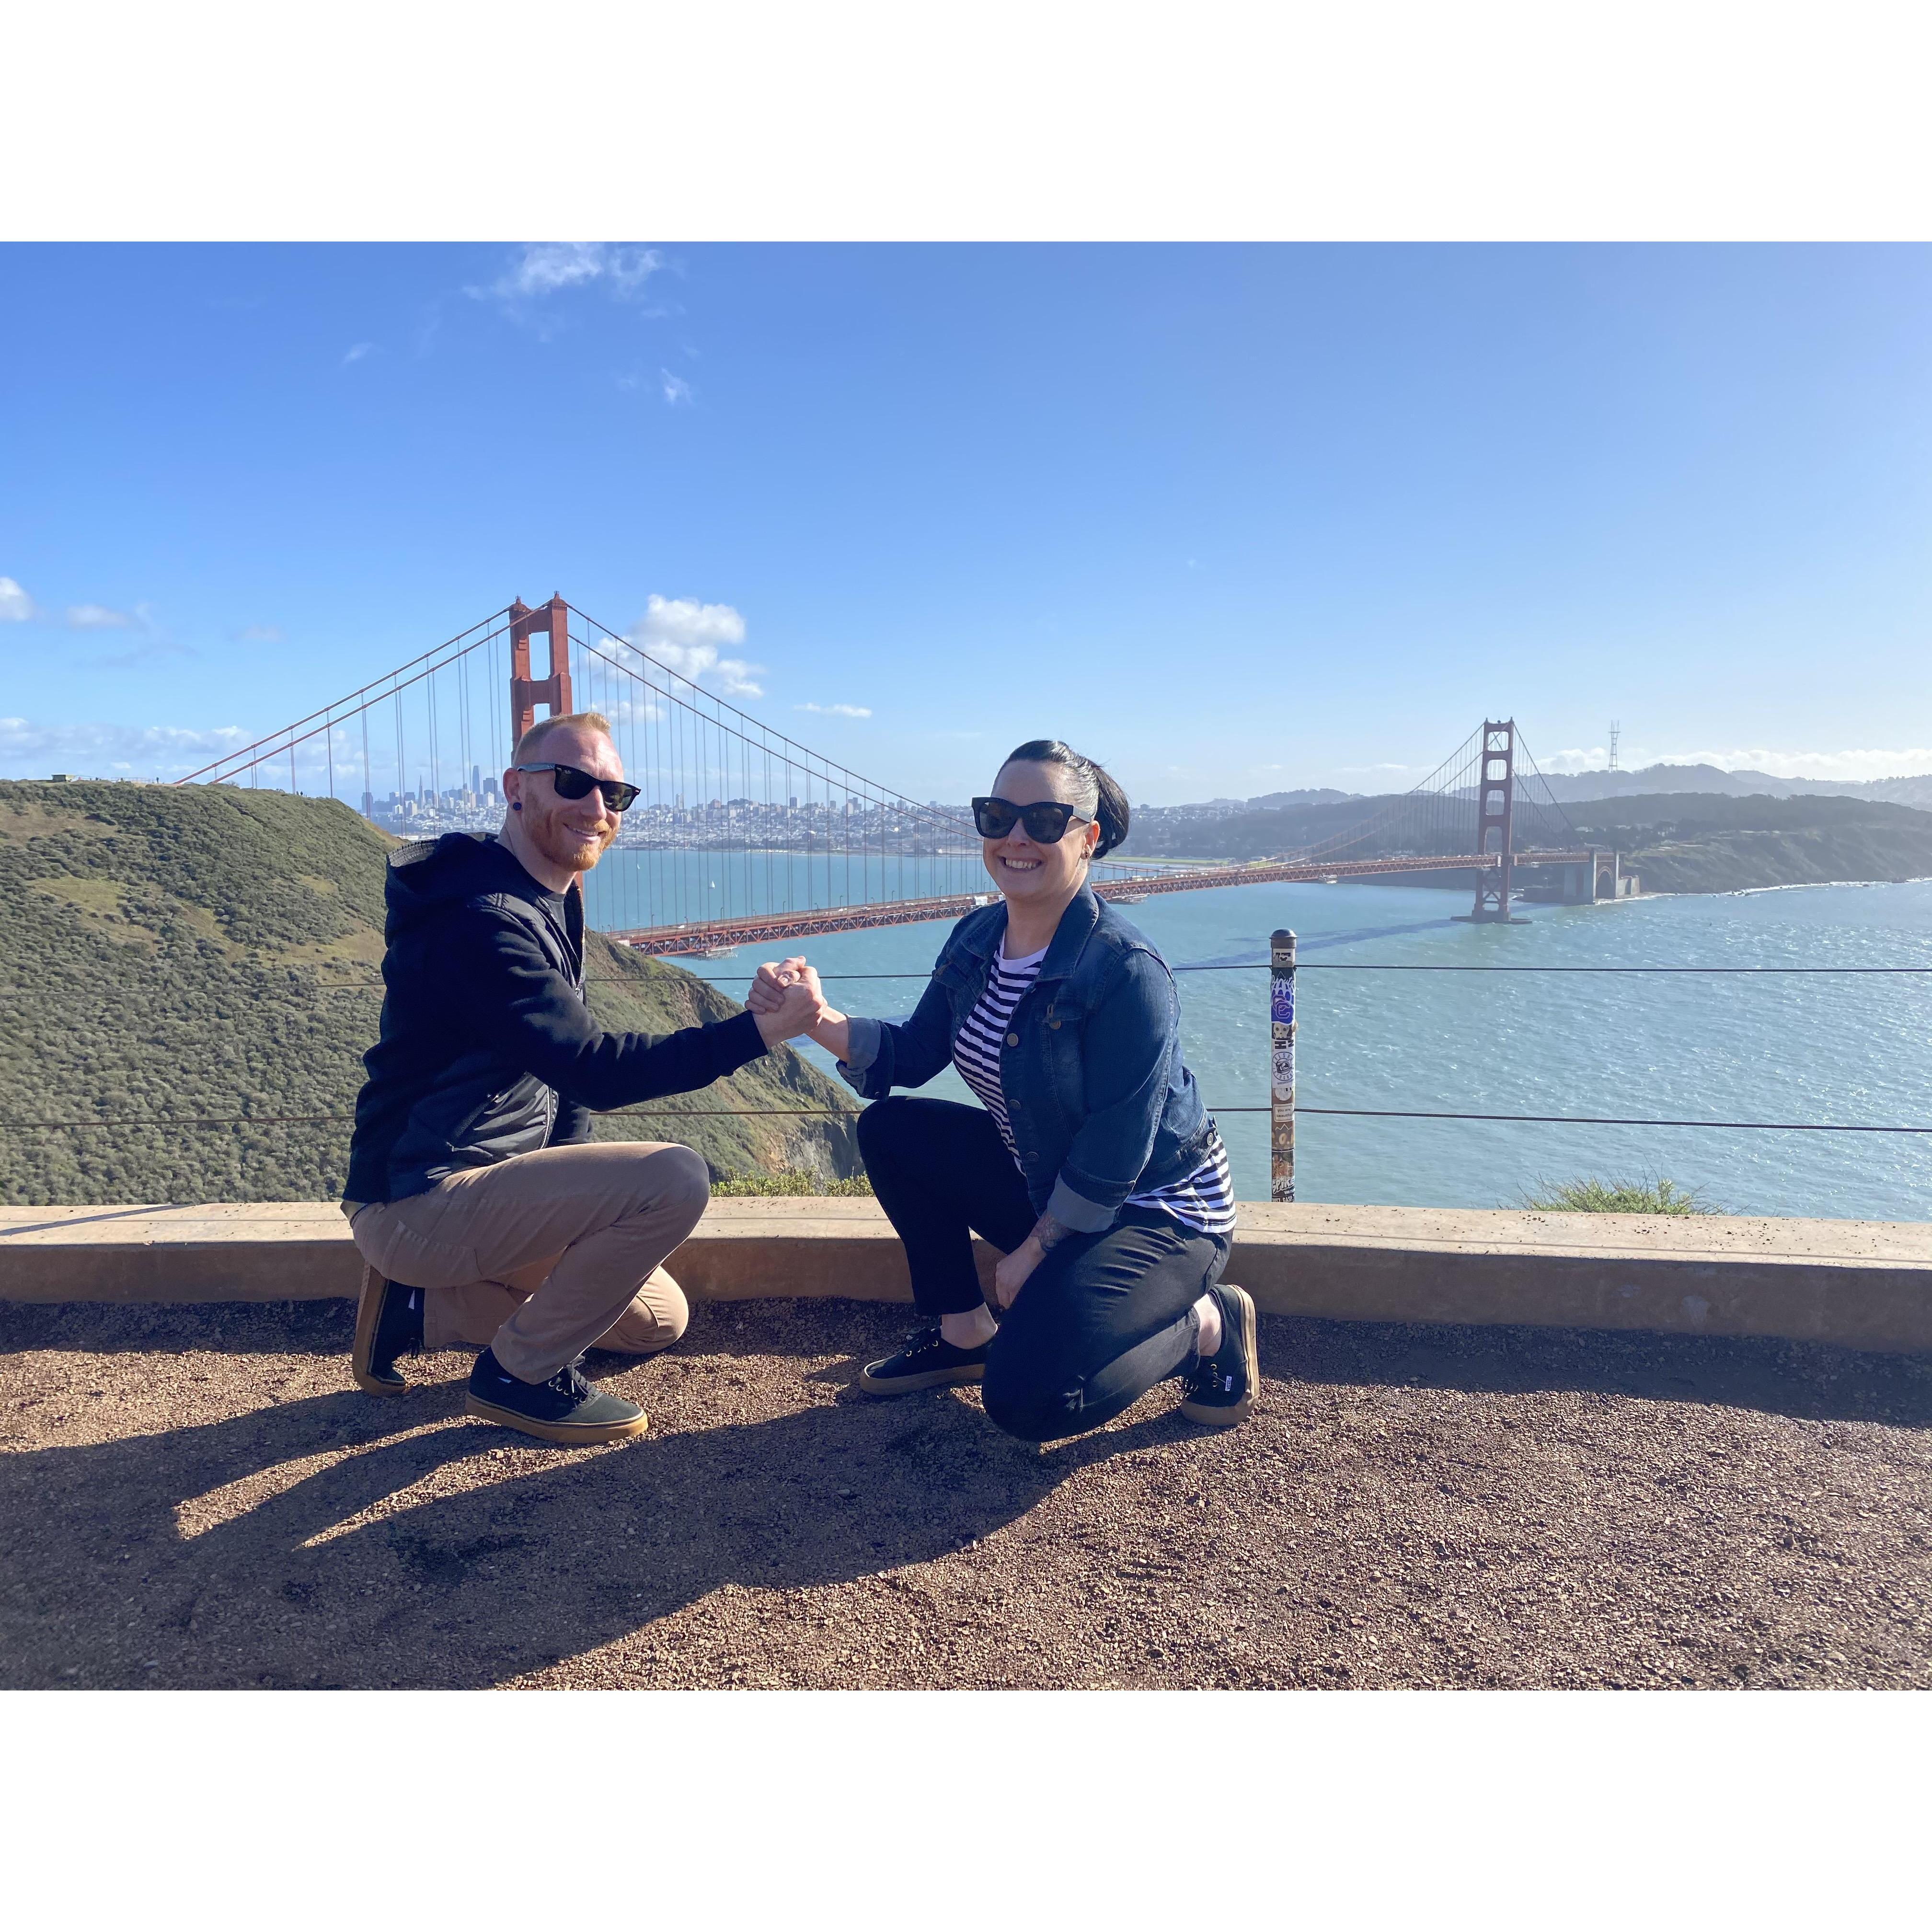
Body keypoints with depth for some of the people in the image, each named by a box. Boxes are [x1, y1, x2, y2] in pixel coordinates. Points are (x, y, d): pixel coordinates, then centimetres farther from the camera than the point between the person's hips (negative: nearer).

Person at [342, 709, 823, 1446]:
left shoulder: (554, 899, 9)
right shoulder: (482, 919, -23)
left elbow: (566, 1058, 13)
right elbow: (593, 1069, -31)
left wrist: (569, 1191, 3)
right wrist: (757, 1031, -34)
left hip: (488, 1181, 10)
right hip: (420, 1201, -9)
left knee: (657, 1321, 14)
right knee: (675, 1178, -24)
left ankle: (420, 1309, 16)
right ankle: (520, 1373, -6)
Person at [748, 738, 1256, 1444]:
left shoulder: (1128, 974, -28)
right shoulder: (976, 940, -3)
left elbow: (1114, 1156, -25)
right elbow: (912, 1054, 0)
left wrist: (1031, 1252, -14)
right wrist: (820, 1020, -19)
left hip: (1155, 1211, -8)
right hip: (1045, 1184, 8)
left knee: (1027, 1398, -22)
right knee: (890, 1129, -1)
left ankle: (1206, 1324, 4)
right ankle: (963, 1334, 12)